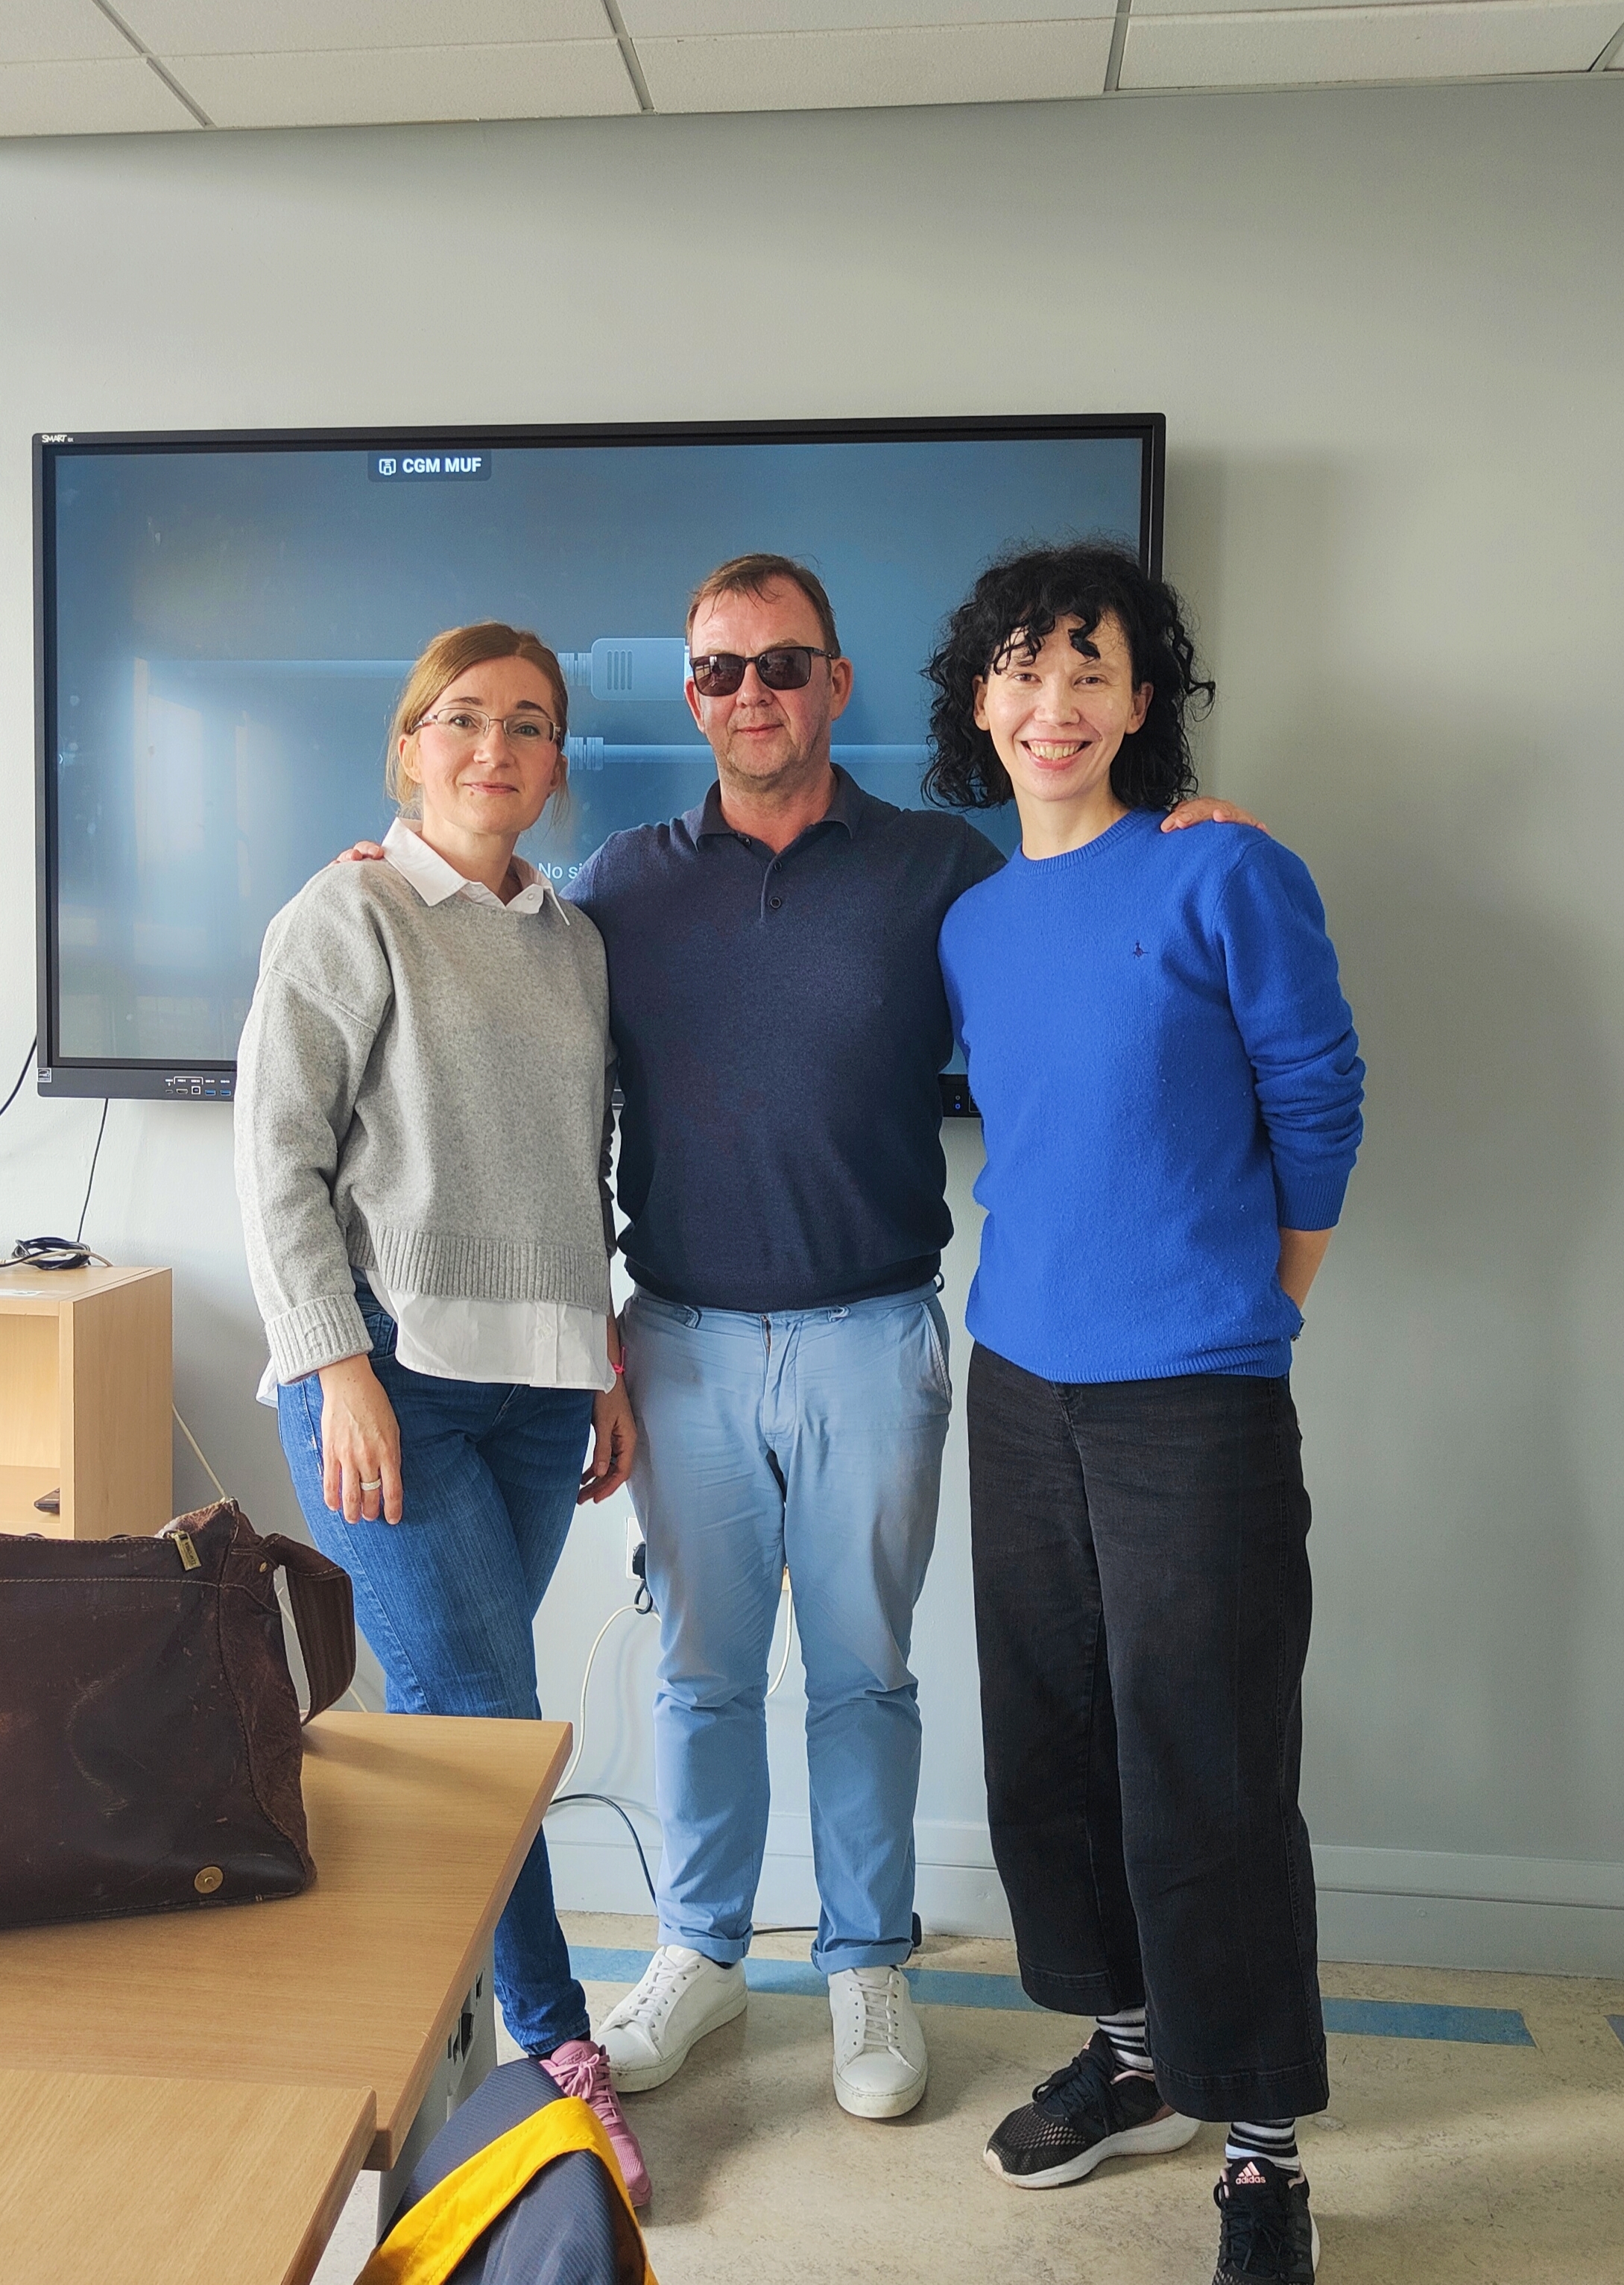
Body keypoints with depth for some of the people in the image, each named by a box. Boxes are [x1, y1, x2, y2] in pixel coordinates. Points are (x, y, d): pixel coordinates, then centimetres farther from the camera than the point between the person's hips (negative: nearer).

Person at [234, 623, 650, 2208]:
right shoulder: (347, 918, -3)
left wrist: (607, 1366, 15)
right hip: (390, 1369, -5)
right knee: (480, 1712, -3)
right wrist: (339, 1372, -13)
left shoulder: (572, 942, 14)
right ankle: (553, 2045, 14)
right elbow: (277, 1160, -7)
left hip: (534, 1378, 6)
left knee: (453, 1709, 11)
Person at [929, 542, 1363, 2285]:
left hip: (1193, 1391, -6)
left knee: (1205, 1767, 1)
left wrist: (1250, 1295, 3)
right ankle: (1133, 2051, 36)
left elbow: (1316, 1098, -2)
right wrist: (1049, 1282, 12)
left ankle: (1260, 2143, 22)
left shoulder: (1226, 876, -7)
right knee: (1047, 1736, 15)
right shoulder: (968, 923, 9)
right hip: (1021, 1379, 6)